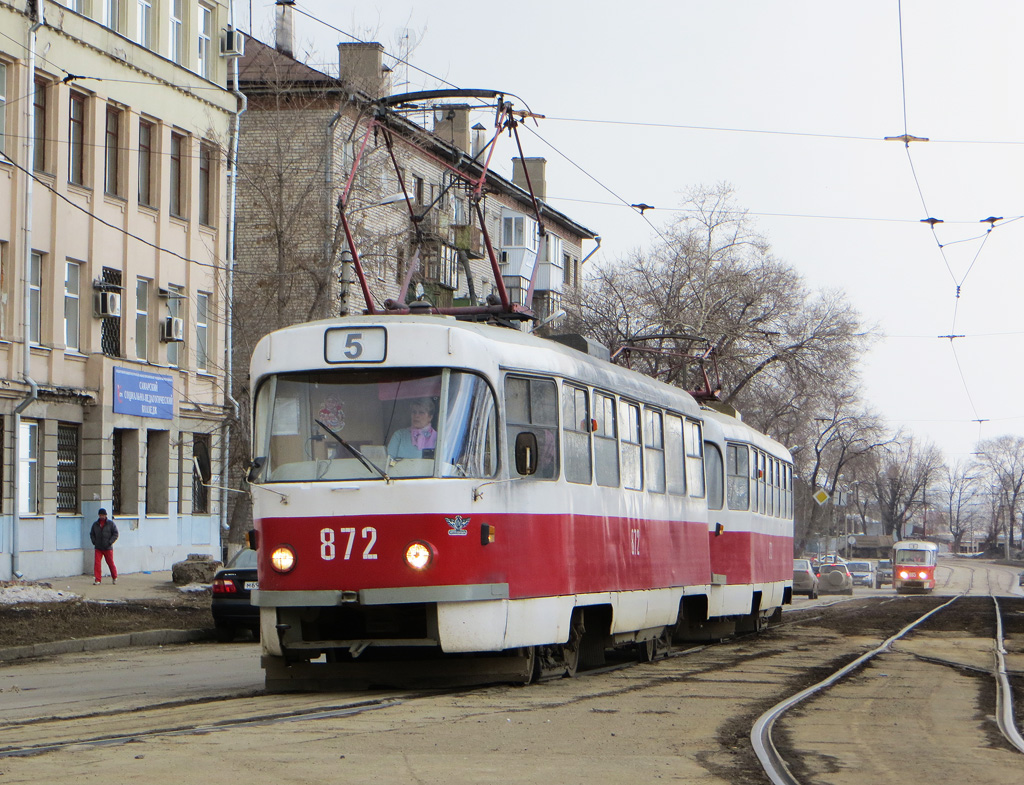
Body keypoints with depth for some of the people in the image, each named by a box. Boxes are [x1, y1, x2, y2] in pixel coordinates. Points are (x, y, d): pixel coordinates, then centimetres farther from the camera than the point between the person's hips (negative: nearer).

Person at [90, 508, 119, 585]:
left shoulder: (111, 523, -1)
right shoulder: (95, 524, 9)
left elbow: (115, 534, -1)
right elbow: (92, 534, 18)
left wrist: (109, 542, -11)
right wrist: (94, 542, 1)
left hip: (108, 548, -2)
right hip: (98, 548, 2)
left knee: (110, 563, 6)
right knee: (97, 563, -8)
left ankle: (114, 578, 26)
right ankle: (98, 580, -5)